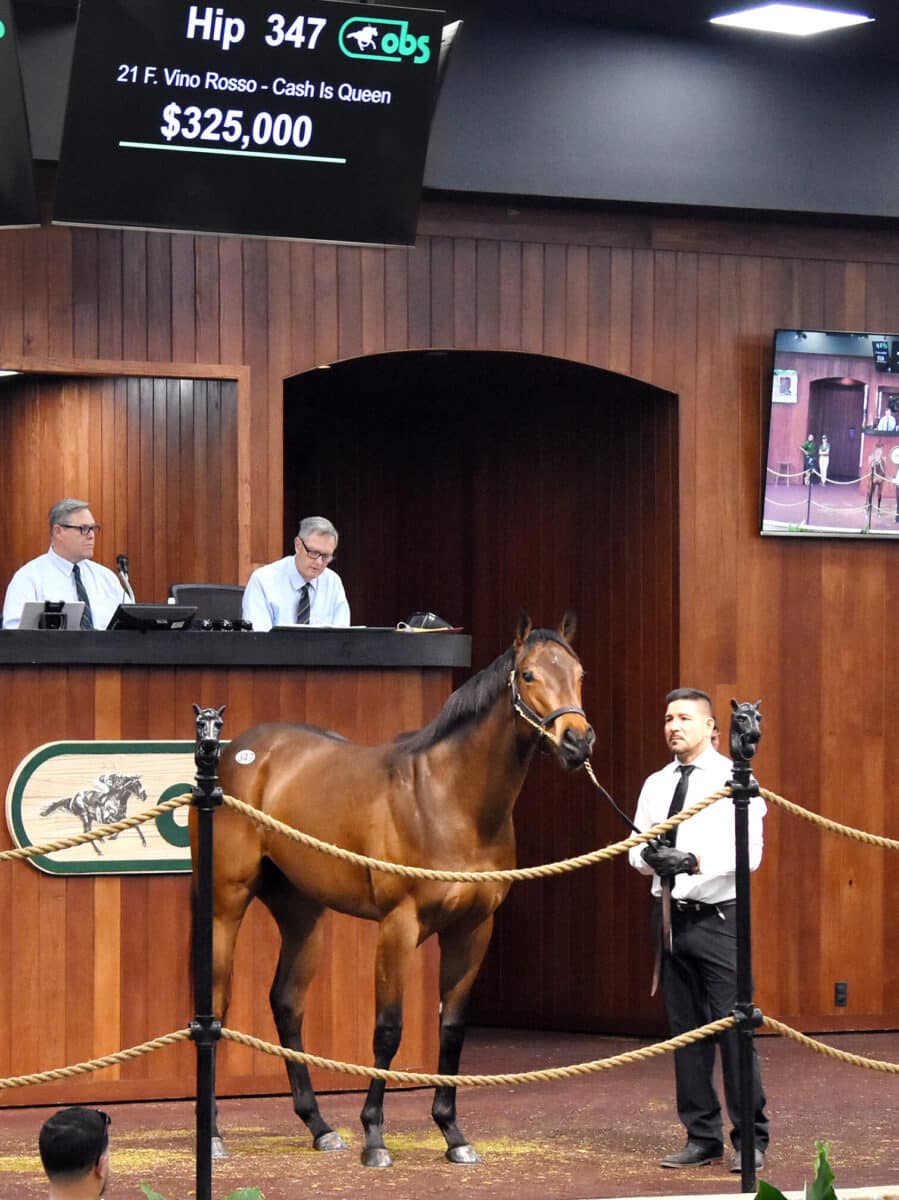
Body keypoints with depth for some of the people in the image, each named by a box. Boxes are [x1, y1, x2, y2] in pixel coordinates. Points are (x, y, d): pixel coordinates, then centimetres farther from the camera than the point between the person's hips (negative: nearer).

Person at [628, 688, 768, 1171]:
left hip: (718, 918, -6)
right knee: (686, 1031, 9)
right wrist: (647, 856, -10)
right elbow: (636, 847, 14)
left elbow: (749, 852, -14)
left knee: (733, 1028, -7)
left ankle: (751, 1140, 1)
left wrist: (693, 861, -26)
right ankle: (703, 1137, 17)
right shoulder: (656, 785, 13)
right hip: (670, 915, 6)